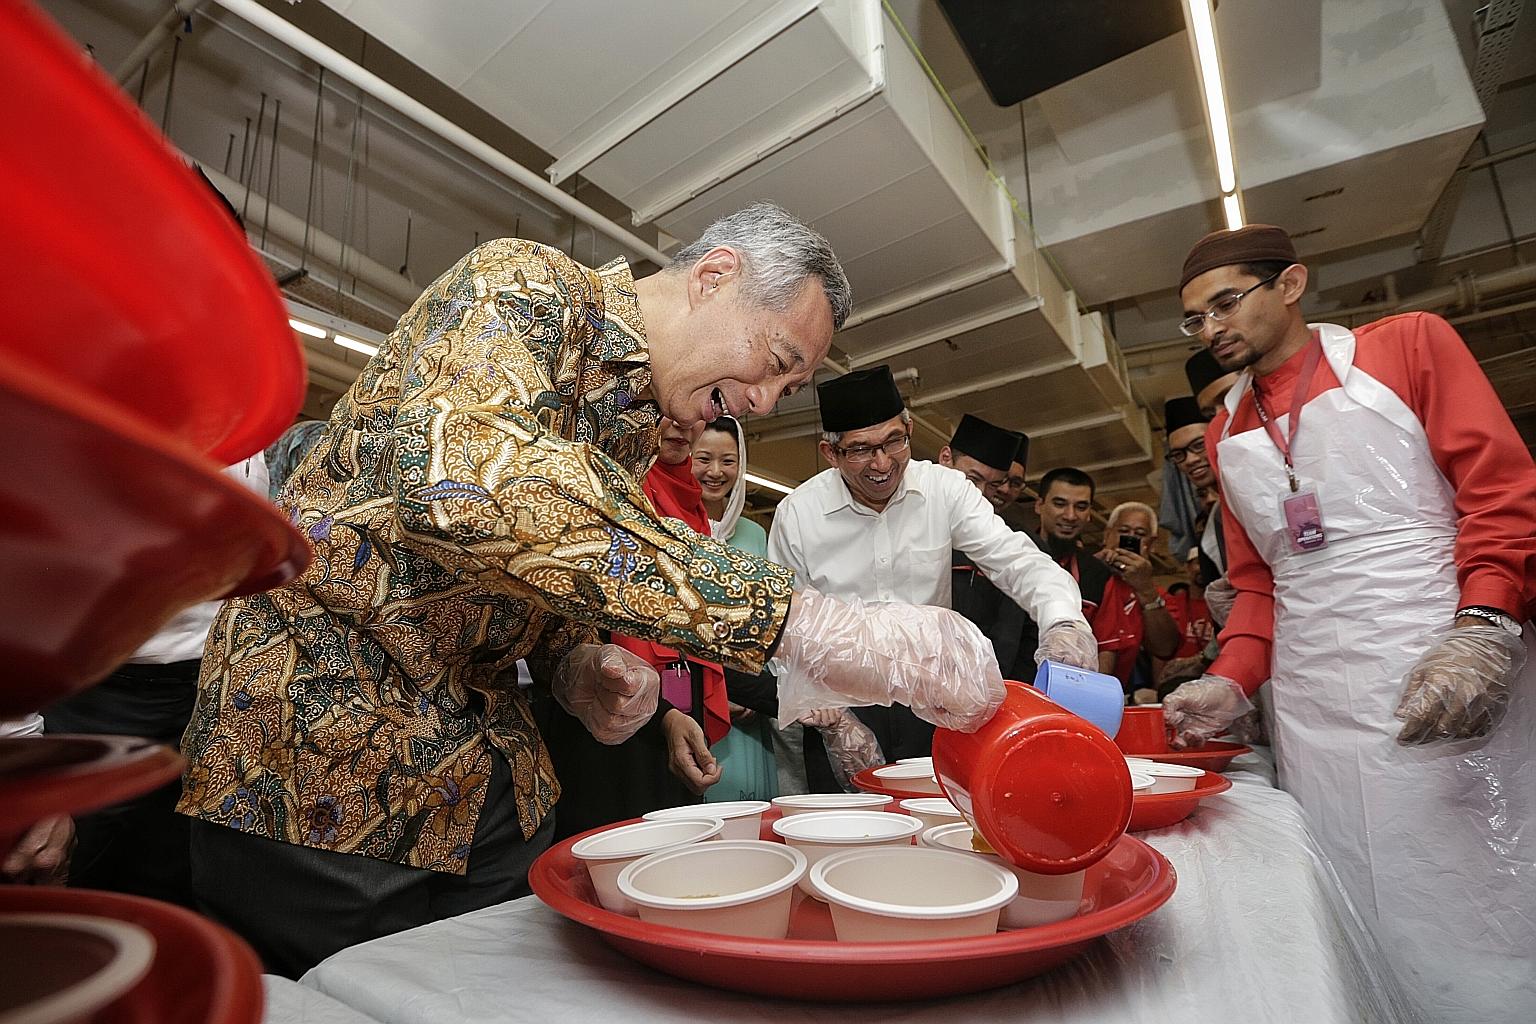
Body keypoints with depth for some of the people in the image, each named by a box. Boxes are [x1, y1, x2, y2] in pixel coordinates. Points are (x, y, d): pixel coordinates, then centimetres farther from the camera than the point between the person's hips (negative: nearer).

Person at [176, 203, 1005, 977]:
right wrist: (793, 619, -40)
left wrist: (578, 670, -6)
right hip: (322, 742, -7)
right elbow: (465, 478, -38)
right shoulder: (524, 286, -16)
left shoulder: (639, 431, 8)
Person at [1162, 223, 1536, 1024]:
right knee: (1356, 929, 6)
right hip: (1313, 714, 4)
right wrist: (1233, 681, 3)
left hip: (1444, 687, -3)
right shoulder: (1224, 433, 15)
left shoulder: (1408, 346, 5)